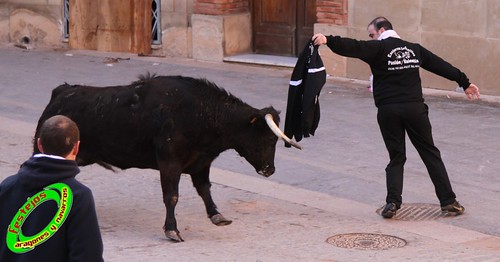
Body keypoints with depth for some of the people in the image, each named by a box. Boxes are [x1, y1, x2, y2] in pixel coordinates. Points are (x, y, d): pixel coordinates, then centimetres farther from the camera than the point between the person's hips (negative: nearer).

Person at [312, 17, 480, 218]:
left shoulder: (379, 49, 0)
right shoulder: (414, 49, 15)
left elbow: (352, 47, -16)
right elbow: (441, 65, 20)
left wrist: (328, 40, -22)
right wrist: (465, 83, 27)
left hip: (388, 111, -2)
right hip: (414, 108, 2)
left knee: (396, 158, 9)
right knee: (430, 154, 10)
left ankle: (392, 202, -5)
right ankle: (448, 201, 7)